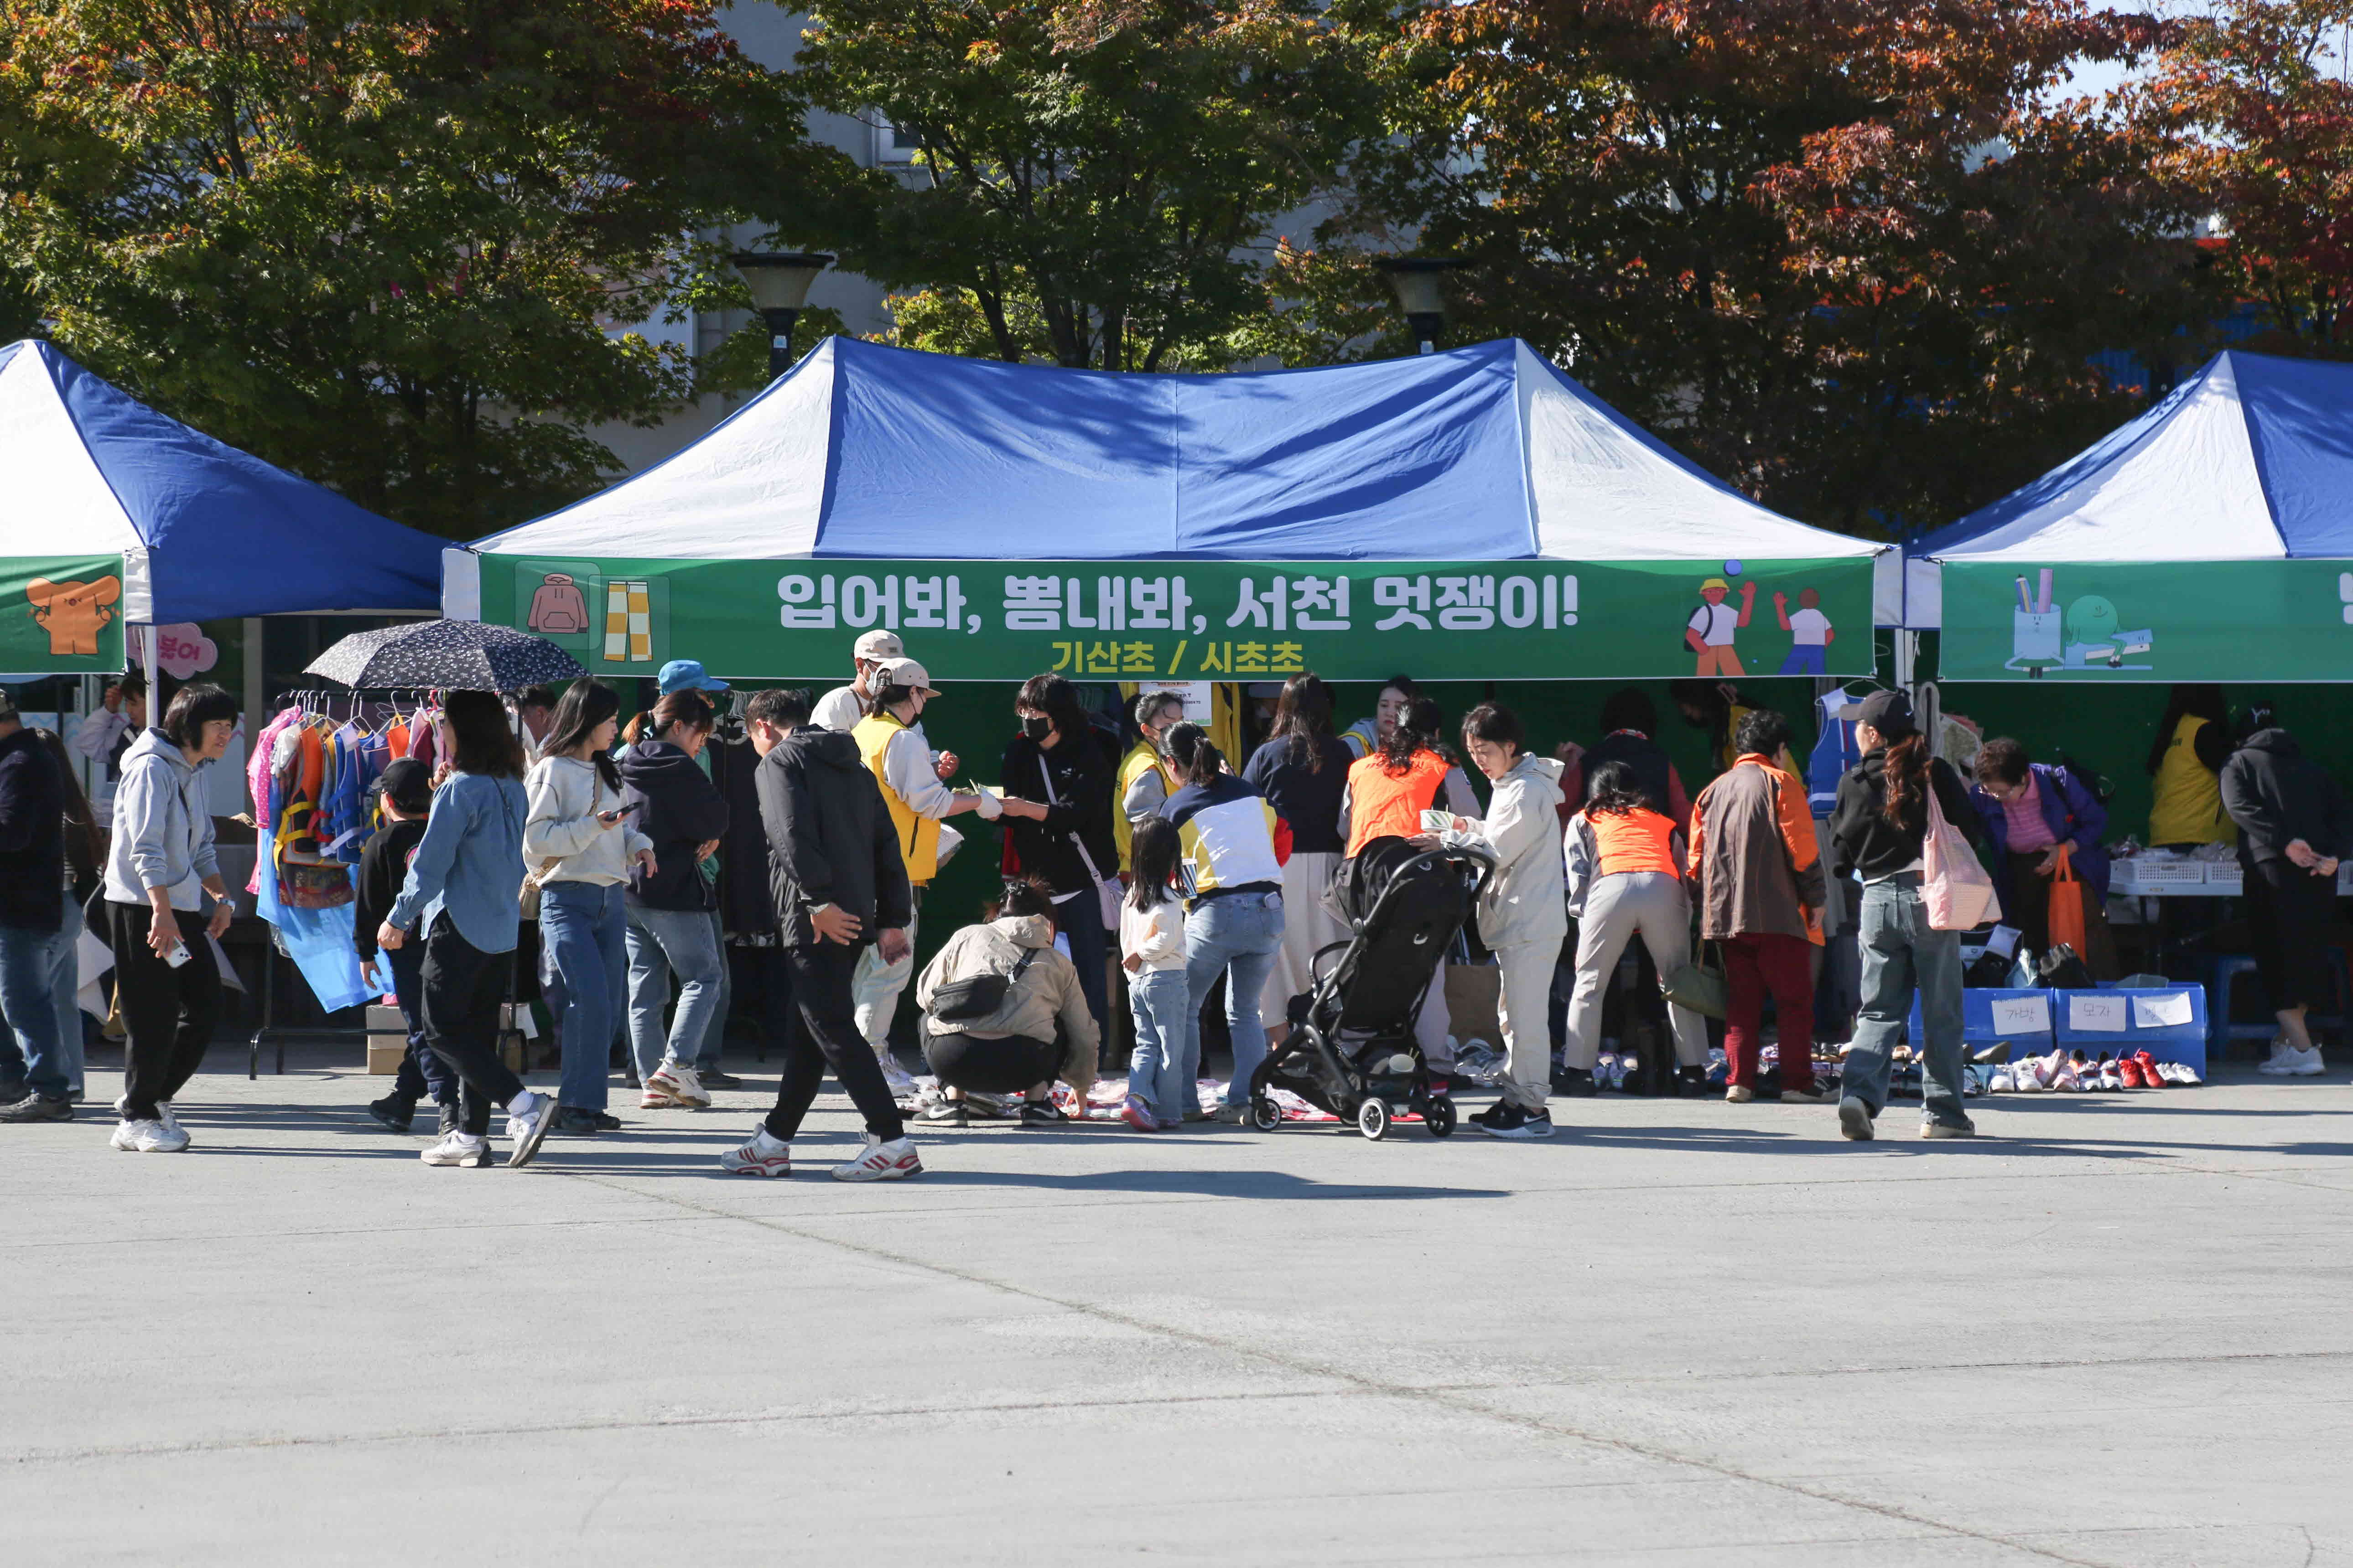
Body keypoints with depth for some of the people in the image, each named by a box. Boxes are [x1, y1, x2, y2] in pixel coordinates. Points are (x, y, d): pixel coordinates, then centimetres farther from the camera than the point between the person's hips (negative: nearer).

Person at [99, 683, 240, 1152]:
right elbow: (146, 848, -21)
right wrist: (163, 912, -28)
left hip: (181, 907, 9)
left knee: (206, 1004, 6)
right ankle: (137, 1119, 4)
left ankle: (152, 1096, 20)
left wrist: (220, 895, 12)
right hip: (141, 905, -9)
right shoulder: (153, 768, -13)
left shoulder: (196, 772, 15)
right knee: (155, 1015, -6)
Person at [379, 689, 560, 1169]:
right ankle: (471, 1133, 12)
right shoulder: (513, 788, 9)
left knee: (443, 1030, -5)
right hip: (503, 928, 8)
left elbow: (432, 862, -14)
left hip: (459, 926, -8)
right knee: (478, 1030, 12)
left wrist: (400, 919, -6)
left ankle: (525, 1105, -19)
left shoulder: (460, 790, -15)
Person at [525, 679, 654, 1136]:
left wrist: (639, 844, 4)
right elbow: (537, 839, -11)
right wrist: (594, 827, -19)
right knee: (590, 998, -18)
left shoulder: (608, 772, 19)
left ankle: (582, 1105, 12)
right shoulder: (552, 771, -4)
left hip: (612, 900, 8)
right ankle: (577, 1104, -13)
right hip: (567, 897, -8)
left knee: (610, 1006, 4)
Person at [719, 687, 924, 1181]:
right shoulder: (855, 767, 22)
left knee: (833, 1029, -9)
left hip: (817, 921, -9)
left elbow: (794, 835, -18)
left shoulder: (779, 763, -2)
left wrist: (820, 901, -22)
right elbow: (887, 846, 17)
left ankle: (892, 1142, -16)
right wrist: (893, 919, 14)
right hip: (854, 918, 9)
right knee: (807, 1028, 16)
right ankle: (774, 1143, 24)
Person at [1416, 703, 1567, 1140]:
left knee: (1525, 1015, -10)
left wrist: (1448, 841, -11)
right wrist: (1470, 829, 10)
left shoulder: (1528, 791, -14)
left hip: (1531, 923, -11)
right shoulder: (1510, 785, 18)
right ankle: (1516, 1099, 19)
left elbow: (1500, 853, -16)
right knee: (1513, 1014, 14)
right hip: (1515, 921, 11)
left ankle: (1531, 1107, -9)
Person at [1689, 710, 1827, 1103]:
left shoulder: (1713, 791, 13)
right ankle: (1797, 1081, -6)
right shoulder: (1781, 783, -3)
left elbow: (1696, 859, 13)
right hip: (1778, 913, -5)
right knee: (1794, 999, 0)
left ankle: (1738, 1080, 2)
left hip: (1724, 911, 5)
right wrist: (1816, 898, 0)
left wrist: (1708, 904, 20)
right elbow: (1802, 847, -8)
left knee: (1741, 999, 9)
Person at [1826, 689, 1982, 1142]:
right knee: (1941, 1011, 6)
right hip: (1931, 897, -2)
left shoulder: (1854, 784, 2)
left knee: (1879, 1011, 7)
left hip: (1877, 901, 2)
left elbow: (1840, 858, 6)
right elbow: (1968, 828, 0)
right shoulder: (1935, 773, -2)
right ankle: (1942, 1112, 8)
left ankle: (1859, 1091, -15)